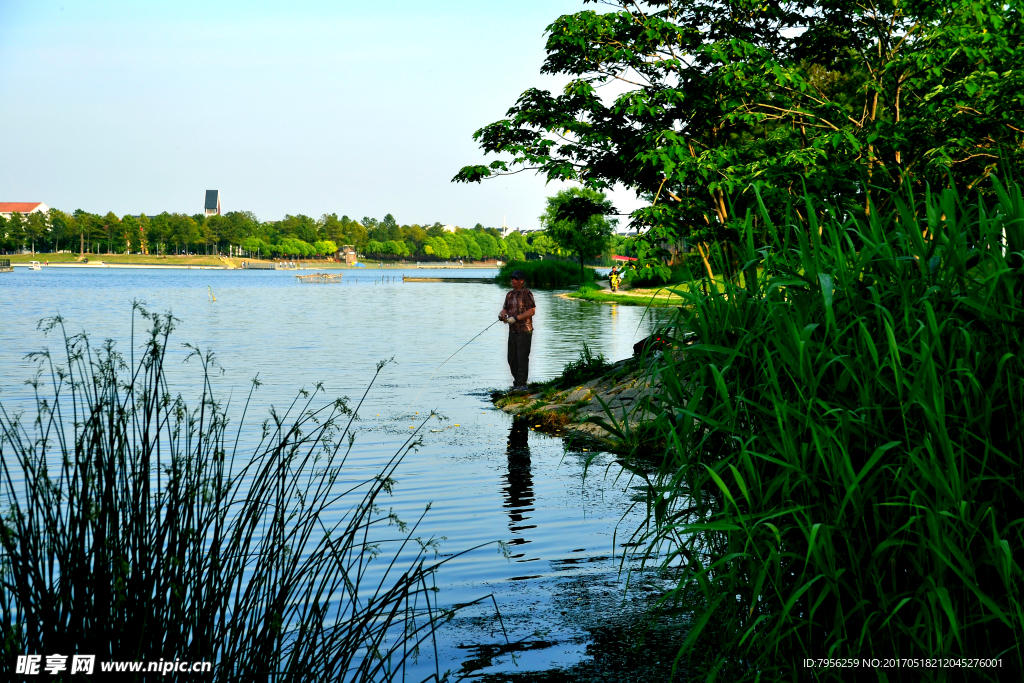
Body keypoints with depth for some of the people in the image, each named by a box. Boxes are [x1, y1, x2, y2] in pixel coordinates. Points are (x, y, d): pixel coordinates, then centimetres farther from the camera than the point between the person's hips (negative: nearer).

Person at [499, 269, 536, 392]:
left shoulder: (527, 293, -7)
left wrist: (516, 318, -19)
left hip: (524, 331, -8)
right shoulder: (510, 294, 15)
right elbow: (505, 308, 21)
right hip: (512, 330, 8)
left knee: (522, 357, -9)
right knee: (512, 358, 9)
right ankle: (517, 382, 19)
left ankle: (521, 384, -7)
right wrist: (502, 314, -3)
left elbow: (532, 311, -14)